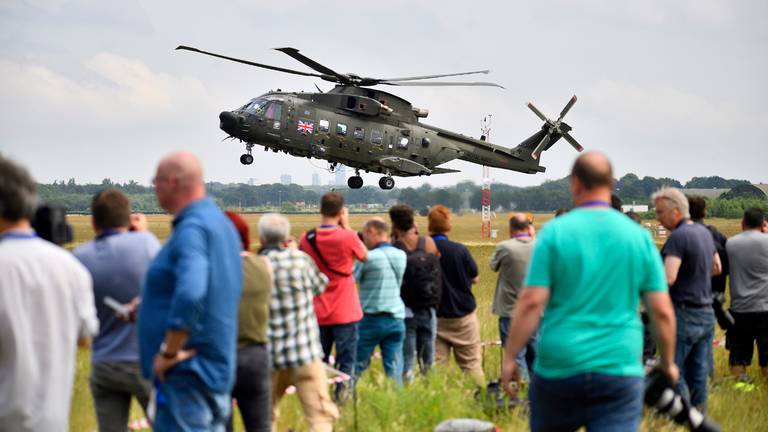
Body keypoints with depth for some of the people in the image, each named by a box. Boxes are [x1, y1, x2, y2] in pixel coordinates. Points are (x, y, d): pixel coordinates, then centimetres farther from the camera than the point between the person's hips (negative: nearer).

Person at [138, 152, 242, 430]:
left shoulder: (192, 229, -18)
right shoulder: (220, 223, 15)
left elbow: (190, 294, -34)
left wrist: (170, 351, -23)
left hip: (188, 376, -10)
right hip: (216, 371, 10)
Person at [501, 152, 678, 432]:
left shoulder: (554, 232, -3)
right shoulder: (639, 236, 3)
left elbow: (531, 302, -9)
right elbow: (662, 311, 3)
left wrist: (510, 357, -1)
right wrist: (668, 362, 16)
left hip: (559, 367, -1)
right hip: (620, 371, 1)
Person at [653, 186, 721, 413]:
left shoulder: (678, 237, -16)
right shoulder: (704, 232, 11)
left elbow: (668, 278, -26)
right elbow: (716, 267, 25)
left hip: (684, 315, -8)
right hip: (707, 314, 8)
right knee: (699, 373, 11)